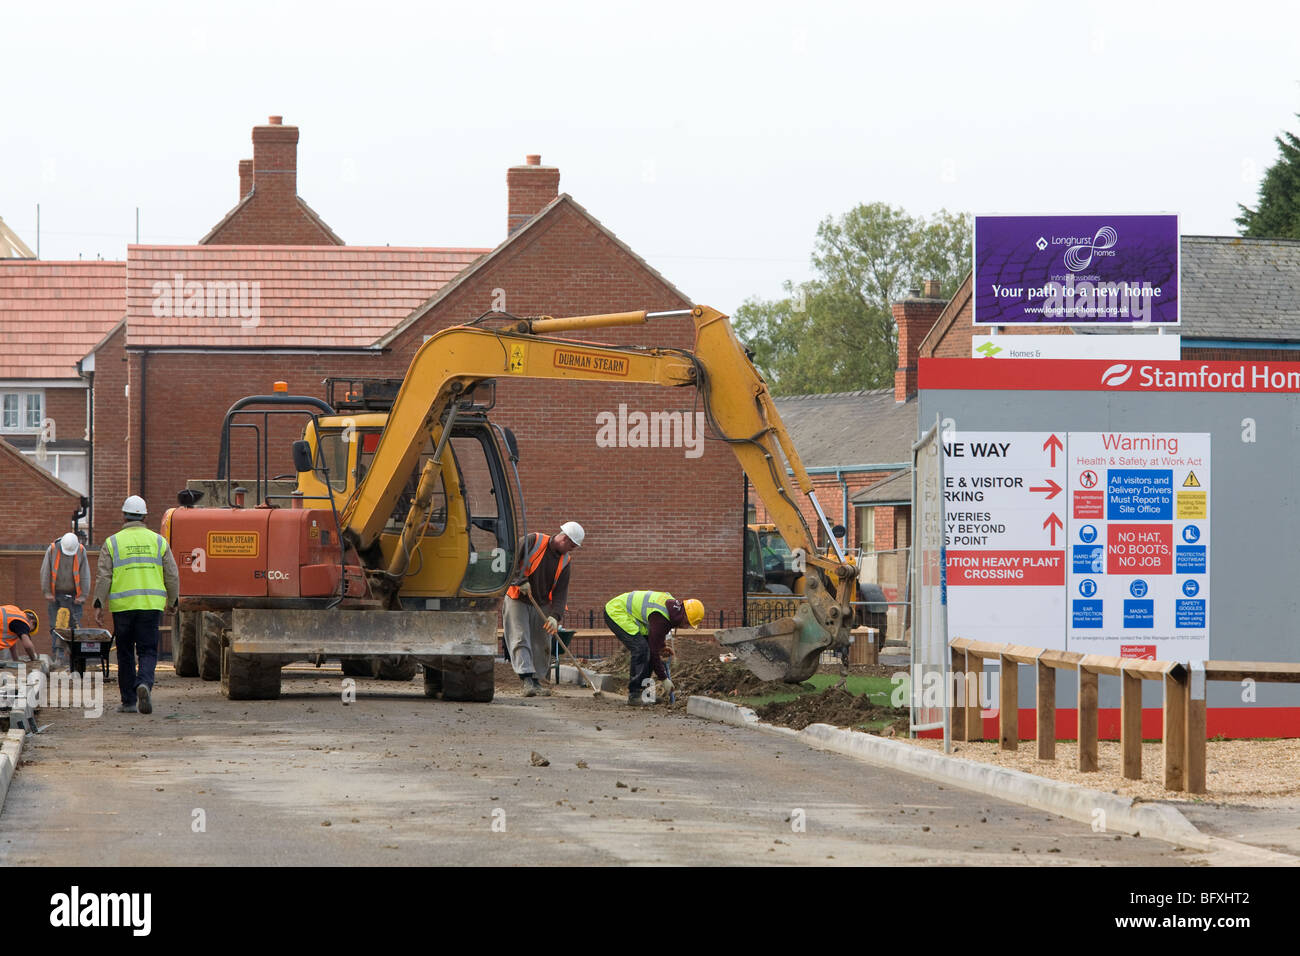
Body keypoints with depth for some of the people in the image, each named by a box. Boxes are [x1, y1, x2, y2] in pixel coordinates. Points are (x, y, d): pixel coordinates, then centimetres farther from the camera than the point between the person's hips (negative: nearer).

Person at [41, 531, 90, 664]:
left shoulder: (81, 551, -4)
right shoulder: (52, 550, -5)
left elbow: (85, 575, -2)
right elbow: (45, 572, -1)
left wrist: (83, 595, -5)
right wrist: (47, 592, -4)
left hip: (73, 596, 0)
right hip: (56, 595, 0)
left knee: (75, 624, -5)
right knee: (55, 625, -2)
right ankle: (57, 654, 1)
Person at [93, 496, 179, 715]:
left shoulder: (112, 543, 3)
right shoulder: (158, 541, 7)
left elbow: (103, 577, -3)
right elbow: (172, 576, 7)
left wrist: (99, 606, -1)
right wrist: (172, 601, 21)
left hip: (122, 606, 0)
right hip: (152, 605, 0)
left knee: (125, 654, 10)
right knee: (148, 651, 3)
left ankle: (129, 701, 13)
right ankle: (144, 683, -25)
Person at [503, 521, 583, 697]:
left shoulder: (564, 561, 2)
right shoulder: (533, 541, -13)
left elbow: (561, 591, -4)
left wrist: (555, 616, -16)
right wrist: (521, 581, -25)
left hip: (542, 605, 6)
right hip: (517, 601, -6)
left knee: (541, 645, 5)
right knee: (520, 641, -14)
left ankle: (535, 681, 15)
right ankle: (527, 681, -22)